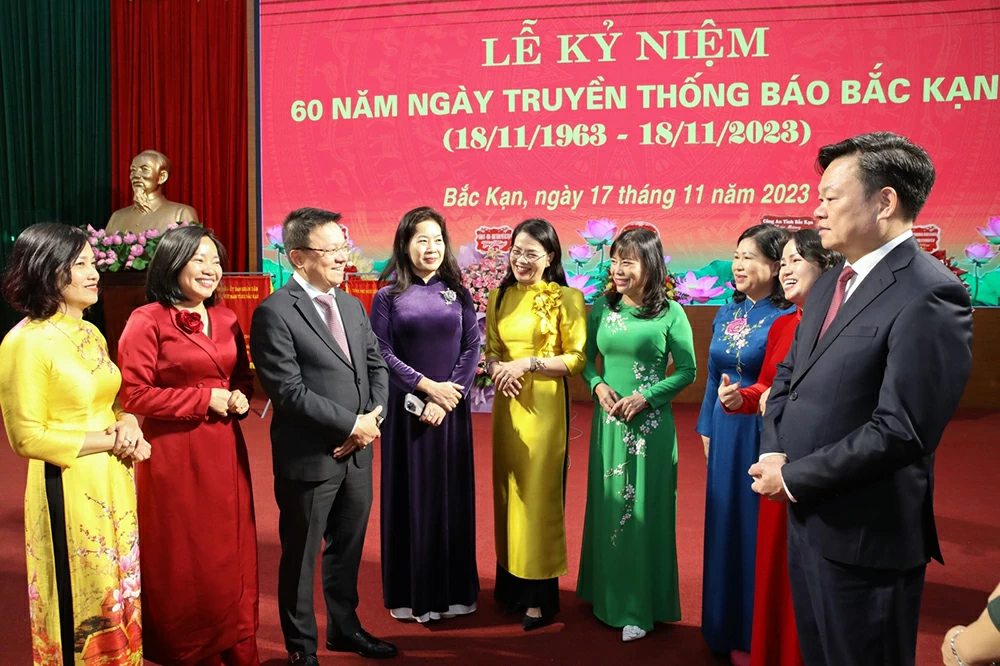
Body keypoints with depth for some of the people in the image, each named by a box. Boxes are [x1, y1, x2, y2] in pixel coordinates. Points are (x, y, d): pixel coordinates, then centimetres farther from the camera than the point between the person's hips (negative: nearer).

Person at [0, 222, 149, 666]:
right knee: (80, 610, 9)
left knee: (118, 597, 17)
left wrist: (128, 424, -2)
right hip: (67, 491, -7)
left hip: (114, 484, 7)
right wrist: (109, 441, -14)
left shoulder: (92, 334, 9)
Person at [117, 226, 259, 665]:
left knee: (231, 555, 13)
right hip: (174, 454, -6)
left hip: (224, 451, 6)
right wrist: (204, 399, -16)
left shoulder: (226, 319, 9)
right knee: (184, 562, 8)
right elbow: (134, 394, -13)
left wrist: (240, 398, -3)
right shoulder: (147, 321, -9)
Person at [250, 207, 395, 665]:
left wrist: (373, 418, -6)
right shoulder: (274, 312, -14)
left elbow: (377, 367, 11)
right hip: (309, 458, -6)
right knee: (300, 556, 11)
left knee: (348, 548, 20)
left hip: (357, 454, 6)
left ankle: (344, 627, 39)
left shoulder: (353, 305, 9)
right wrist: (353, 425, -16)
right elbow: (289, 391, -19)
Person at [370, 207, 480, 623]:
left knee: (452, 496, 7)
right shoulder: (388, 298, 1)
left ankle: (454, 590, 20)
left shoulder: (458, 295, 6)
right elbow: (382, 353, -6)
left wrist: (448, 398, -11)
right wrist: (427, 386, -13)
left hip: (451, 410, 2)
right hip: (406, 410, -2)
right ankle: (411, 595, 16)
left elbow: (472, 349, 0)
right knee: (410, 496, 4)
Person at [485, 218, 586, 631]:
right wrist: (496, 367, -7)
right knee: (506, 488, 11)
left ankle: (540, 595, 14)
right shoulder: (499, 297, 10)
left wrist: (527, 364, -17)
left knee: (538, 494, 0)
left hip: (543, 405, -5)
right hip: (506, 403, 5)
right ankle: (511, 583, 26)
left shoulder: (566, 299, -6)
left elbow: (577, 359, -9)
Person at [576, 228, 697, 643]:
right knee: (607, 507, 11)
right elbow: (586, 359, 10)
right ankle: (607, 595, 28)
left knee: (645, 511, 4)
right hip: (608, 421, 3)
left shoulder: (670, 313, -7)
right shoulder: (602, 308, 3)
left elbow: (687, 370, -4)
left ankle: (640, 607, 17)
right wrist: (598, 386, -9)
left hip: (650, 423, -3)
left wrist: (645, 397, -14)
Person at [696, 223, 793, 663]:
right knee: (724, 523, 14)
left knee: (757, 527, 4)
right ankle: (726, 626, 32)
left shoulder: (786, 318, -13)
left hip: (763, 434, -7)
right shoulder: (727, 314, 8)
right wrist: (706, 430, 13)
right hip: (725, 432, 7)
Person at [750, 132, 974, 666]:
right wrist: (774, 453, -3)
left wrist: (793, 477, -16)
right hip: (806, 516, 8)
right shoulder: (829, 285, 10)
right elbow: (787, 375, 14)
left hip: (866, 536, -8)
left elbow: (900, 431, -25)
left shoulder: (929, 294, -19)